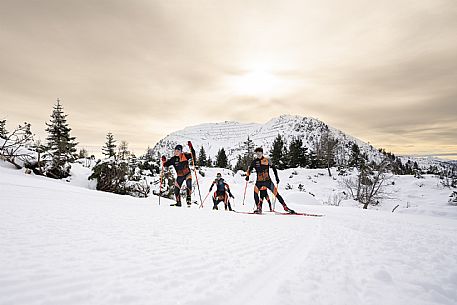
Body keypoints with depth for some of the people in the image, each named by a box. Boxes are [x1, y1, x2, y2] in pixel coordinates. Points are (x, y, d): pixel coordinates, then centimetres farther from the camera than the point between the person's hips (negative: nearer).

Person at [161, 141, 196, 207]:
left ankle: (188, 198, -18)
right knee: (176, 189, 3)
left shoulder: (185, 155, -8)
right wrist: (164, 161, -16)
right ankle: (178, 203, 19)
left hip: (187, 174, -3)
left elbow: (193, 155, -17)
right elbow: (166, 164, 4)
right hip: (180, 176, 3)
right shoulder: (173, 159, -2)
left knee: (189, 184, -28)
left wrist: (191, 147, -28)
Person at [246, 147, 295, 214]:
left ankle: (285, 207, 2)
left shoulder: (267, 160, -2)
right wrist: (247, 175, -2)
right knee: (255, 192, -21)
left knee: (276, 193, -5)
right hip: (259, 181, 1)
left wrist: (276, 177, 2)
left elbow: (273, 168, 6)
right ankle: (259, 208, -12)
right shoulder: (254, 161, 2)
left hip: (268, 180, -1)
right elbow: (250, 169, 14)